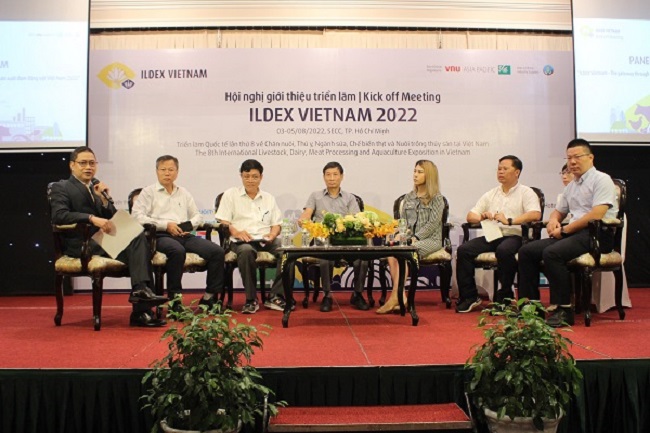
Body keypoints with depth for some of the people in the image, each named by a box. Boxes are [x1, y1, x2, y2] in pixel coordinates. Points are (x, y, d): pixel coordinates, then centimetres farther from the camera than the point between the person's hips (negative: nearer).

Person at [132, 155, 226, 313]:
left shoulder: (184, 193, 27)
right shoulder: (148, 192, 11)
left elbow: (198, 216, 26)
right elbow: (138, 216, -4)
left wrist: (189, 225, 2)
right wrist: (166, 225, -11)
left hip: (185, 235, 5)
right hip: (161, 235, -5)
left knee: (217, 251, -18)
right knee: (177, 250, -40)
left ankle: (209, 297, -10)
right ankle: (174, 298, -24)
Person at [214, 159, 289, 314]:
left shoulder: (269, 198, 23)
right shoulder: (230, 194, 12)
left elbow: (277, 224, 17)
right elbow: (222, 221, 2)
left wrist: (272, 234, -6)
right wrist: (236, 232, -17)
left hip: (266, 240, 3)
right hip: (241, 241, -3)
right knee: (246, 251, -40)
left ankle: (276, 297, -20)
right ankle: (251, 299, -25)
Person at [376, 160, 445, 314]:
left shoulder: (437, 198, 3)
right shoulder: (408, 197, 19)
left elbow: (433, 223, -7)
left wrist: (416, 237, -17)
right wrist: (403, 233, -6)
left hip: (430, 239, -4)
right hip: (409, 238, 4)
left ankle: (394, 297, -32)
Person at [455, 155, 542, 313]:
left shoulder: (526, 192, 7)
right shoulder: (490, 194, 23)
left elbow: (535, 214, -12)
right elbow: (470, 216, 16)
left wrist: (509, 221, -19)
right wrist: (481, 217, -7)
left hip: (514, 236, -5)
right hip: (491, 236, 5)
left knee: (504, 250, -38)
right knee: (463, 250, -19)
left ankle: (505, 297, -19)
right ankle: (469, 297, -11)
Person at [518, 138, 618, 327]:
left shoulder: (601, 180, -3)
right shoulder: (571, 186, 22)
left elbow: (596, 215, -17)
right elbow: (559, 211, 34)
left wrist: (565, 229, -12)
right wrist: (553, 220, 8)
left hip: (597, 234, -8)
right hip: (572, 234, 8)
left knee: (552, 253, -32)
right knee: (527, 251, -7)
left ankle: (563, 310, -24)